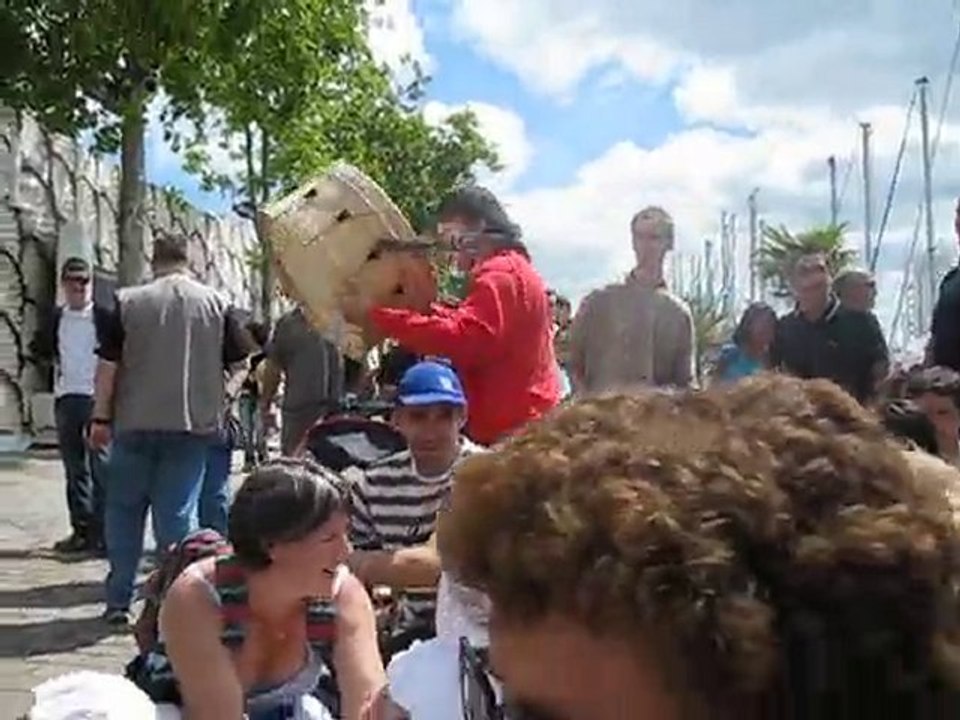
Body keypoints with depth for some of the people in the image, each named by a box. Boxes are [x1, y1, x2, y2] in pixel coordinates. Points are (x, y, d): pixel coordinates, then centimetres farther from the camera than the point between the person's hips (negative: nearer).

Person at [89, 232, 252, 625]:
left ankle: (118, 600, 16)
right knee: (179, 512, 6)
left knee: (124, 510, 13)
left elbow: (108, 363, -2)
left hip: (135, 423, 0)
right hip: (192, 422, 0)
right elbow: (240, 353, 3)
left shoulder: (128, 301, -2)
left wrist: (101, 417, 4)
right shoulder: (215, 302, 0)